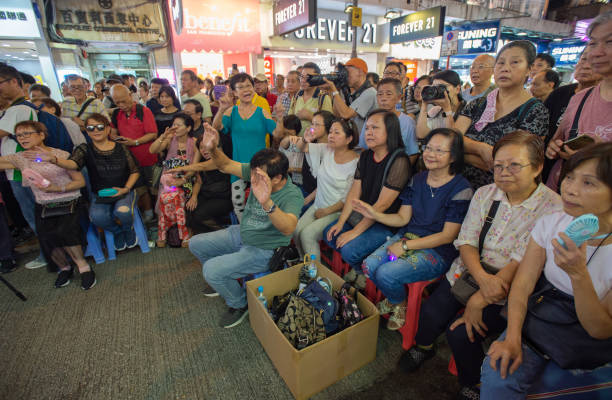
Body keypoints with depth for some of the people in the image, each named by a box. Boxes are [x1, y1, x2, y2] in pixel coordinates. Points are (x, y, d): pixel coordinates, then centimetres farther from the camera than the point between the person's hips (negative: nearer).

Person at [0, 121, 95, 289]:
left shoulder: (61, 155, -4)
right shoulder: (19, 158, 9)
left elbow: (80, 181, -6)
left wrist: (58, 189, -17)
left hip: (69, 204, -4)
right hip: (43, 208, 4)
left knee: (62, 232, -28)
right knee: (46, 238, -18)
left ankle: (83, 267, -10)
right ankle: (64, 268, 9)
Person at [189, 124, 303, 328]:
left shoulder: (292, 195, -29)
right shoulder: (257, 173, -11)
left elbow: (288, 228, -47)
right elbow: (226, 165, -3)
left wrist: (267, 202, -64)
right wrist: (212, 149, -25)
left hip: (263, 250, -8)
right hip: (241, 234, 8)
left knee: (211, 269, -20)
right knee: (195, 244, 13)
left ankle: (239, 304, 10)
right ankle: (222, 281, 36)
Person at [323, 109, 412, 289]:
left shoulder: (399, 161, -21)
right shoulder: (365, 156, 3)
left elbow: (382, 205, -23)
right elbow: (354, 193, 2)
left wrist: (355, 231, -20)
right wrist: (341, 222, -7)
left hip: (385, 224, -8)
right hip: (360, 214, 8)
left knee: (349, 250, -23)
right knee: (329, 235, 0)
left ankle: (364, 273, 12)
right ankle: (359, 268, 19)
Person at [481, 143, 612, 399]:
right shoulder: (552, 222, -8)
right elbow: (523, 284, -8)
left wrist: (578, 274, -32)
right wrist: (512, 338, -20)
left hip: (587, 341, -1)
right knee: (498, 372, -23)